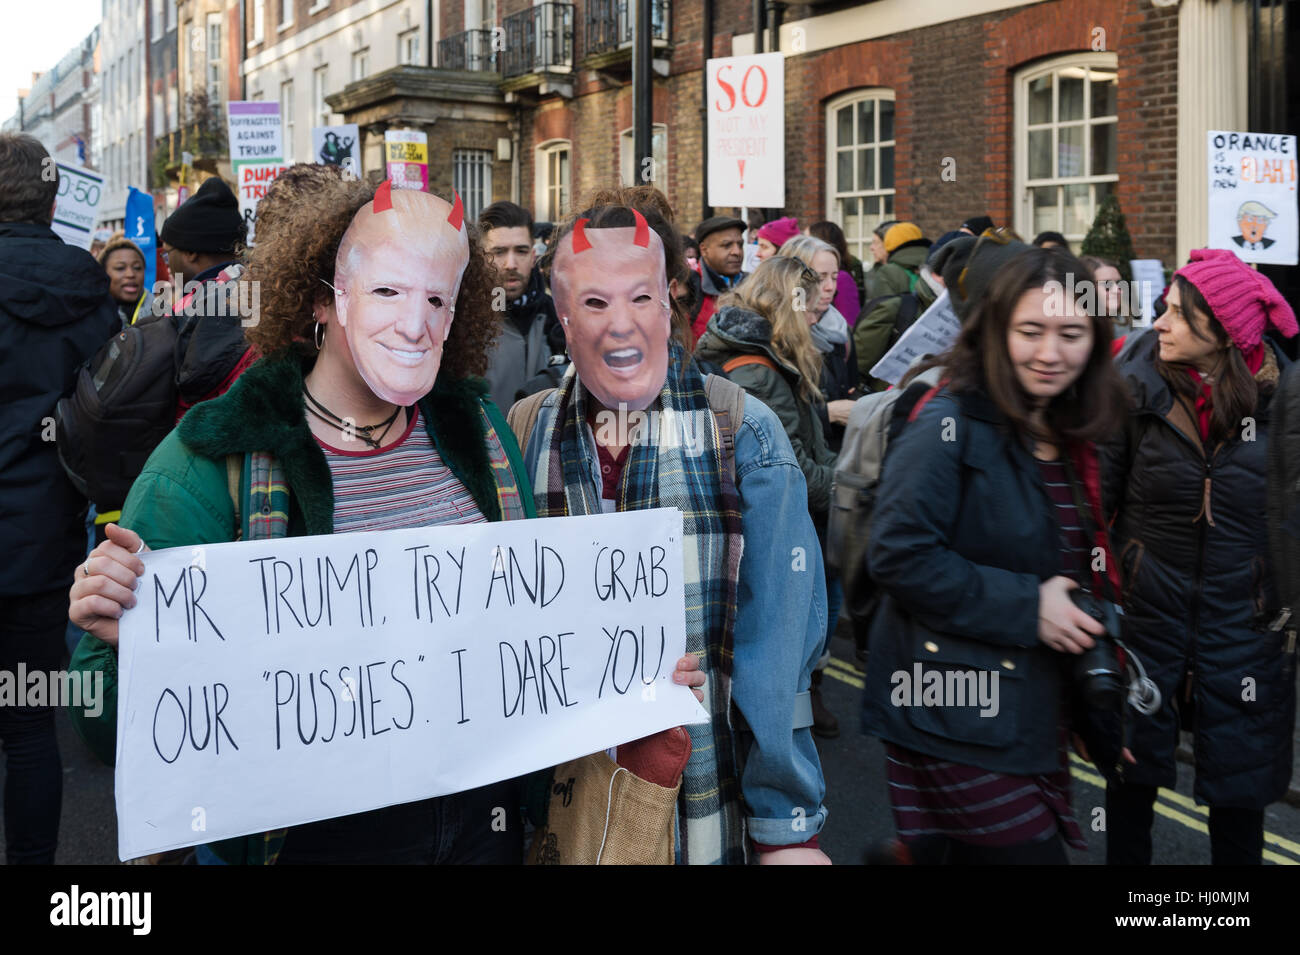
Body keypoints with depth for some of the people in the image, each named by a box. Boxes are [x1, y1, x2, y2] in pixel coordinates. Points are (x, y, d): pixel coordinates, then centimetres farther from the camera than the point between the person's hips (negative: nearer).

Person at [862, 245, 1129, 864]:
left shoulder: (1070, 437, 10)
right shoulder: (949, 424, -14)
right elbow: (899, 554, -22)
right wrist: (1024, 607, -19)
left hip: (1031, 712, 8)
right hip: (954, 714, -8)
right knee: (1030, 852, -6)